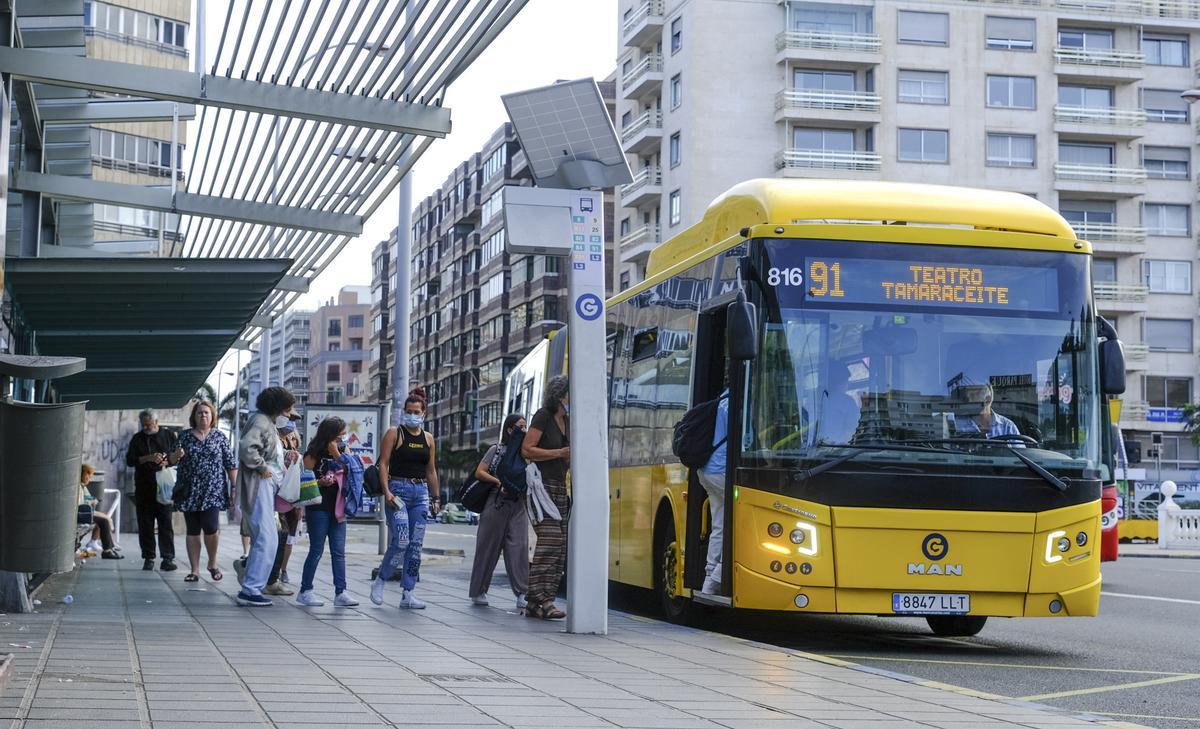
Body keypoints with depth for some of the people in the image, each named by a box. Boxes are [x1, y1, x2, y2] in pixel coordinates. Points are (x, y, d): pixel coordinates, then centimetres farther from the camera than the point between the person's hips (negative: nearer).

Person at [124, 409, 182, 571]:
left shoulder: (169, 436, 8)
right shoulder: (137, 439, 10)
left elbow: (178, 456, 5)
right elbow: (129, 460, 1)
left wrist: (167, 462, -15)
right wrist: (149, 458, -13)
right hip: (143, 488, 2)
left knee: (165, 523, -6)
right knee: (145, 524, 1)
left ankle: (168, 558, -6)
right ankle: (148, 557, 7)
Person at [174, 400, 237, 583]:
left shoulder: (219, 437, 6)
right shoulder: (185, 436, 9)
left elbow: (231, 464, 5)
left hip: (212, 491, -2)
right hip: (190, 491, 2)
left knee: (210, 527, -14)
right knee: (192, 531, 4)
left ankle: (212, 563, 9)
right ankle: (194, 570, 9)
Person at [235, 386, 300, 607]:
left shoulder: (268, 423, 20)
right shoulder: (260, 421, -12)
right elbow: (247, 447, -27)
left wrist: (286, 455, 7)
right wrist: (262, 467, -19)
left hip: (268, 486, 11)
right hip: (258, 486, -11)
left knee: (261, 540, 13)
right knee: (267, 539, -14)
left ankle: (250, 588, 17)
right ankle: (250, 590, -12)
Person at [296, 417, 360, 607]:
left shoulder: (339, 453, 14)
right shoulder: (314, 454, -4)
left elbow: (347, 474, 2)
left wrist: (337, 455, -5)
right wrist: (320, 482, -21)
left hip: (337, 508, 6)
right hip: (318, 508, -6)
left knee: (339, 552, 1)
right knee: (316, 551, -1)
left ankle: (341, 592, 0)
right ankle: (305, 591, 8)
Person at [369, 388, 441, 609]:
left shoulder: (428, 438, 14)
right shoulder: (394, 434, 0)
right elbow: (383, 463, -5)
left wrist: (435, 497, 14)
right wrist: (386, 491, -15)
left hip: (421, 492, 5)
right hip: (398, 489, -5)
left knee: (416, 545, 1)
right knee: (401, 541, -15)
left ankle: (407, 595, 5)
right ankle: (379, 582, 5)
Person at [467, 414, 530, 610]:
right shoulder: (497, 450, 3)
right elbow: (479, 472, -1)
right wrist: (499, 483, -11)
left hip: (518, 505, 3)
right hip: (496, 503, -3)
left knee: (519, 546, -7)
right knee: (488, 547, 3)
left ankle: (521, 594, -9)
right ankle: (478, 592, 13)